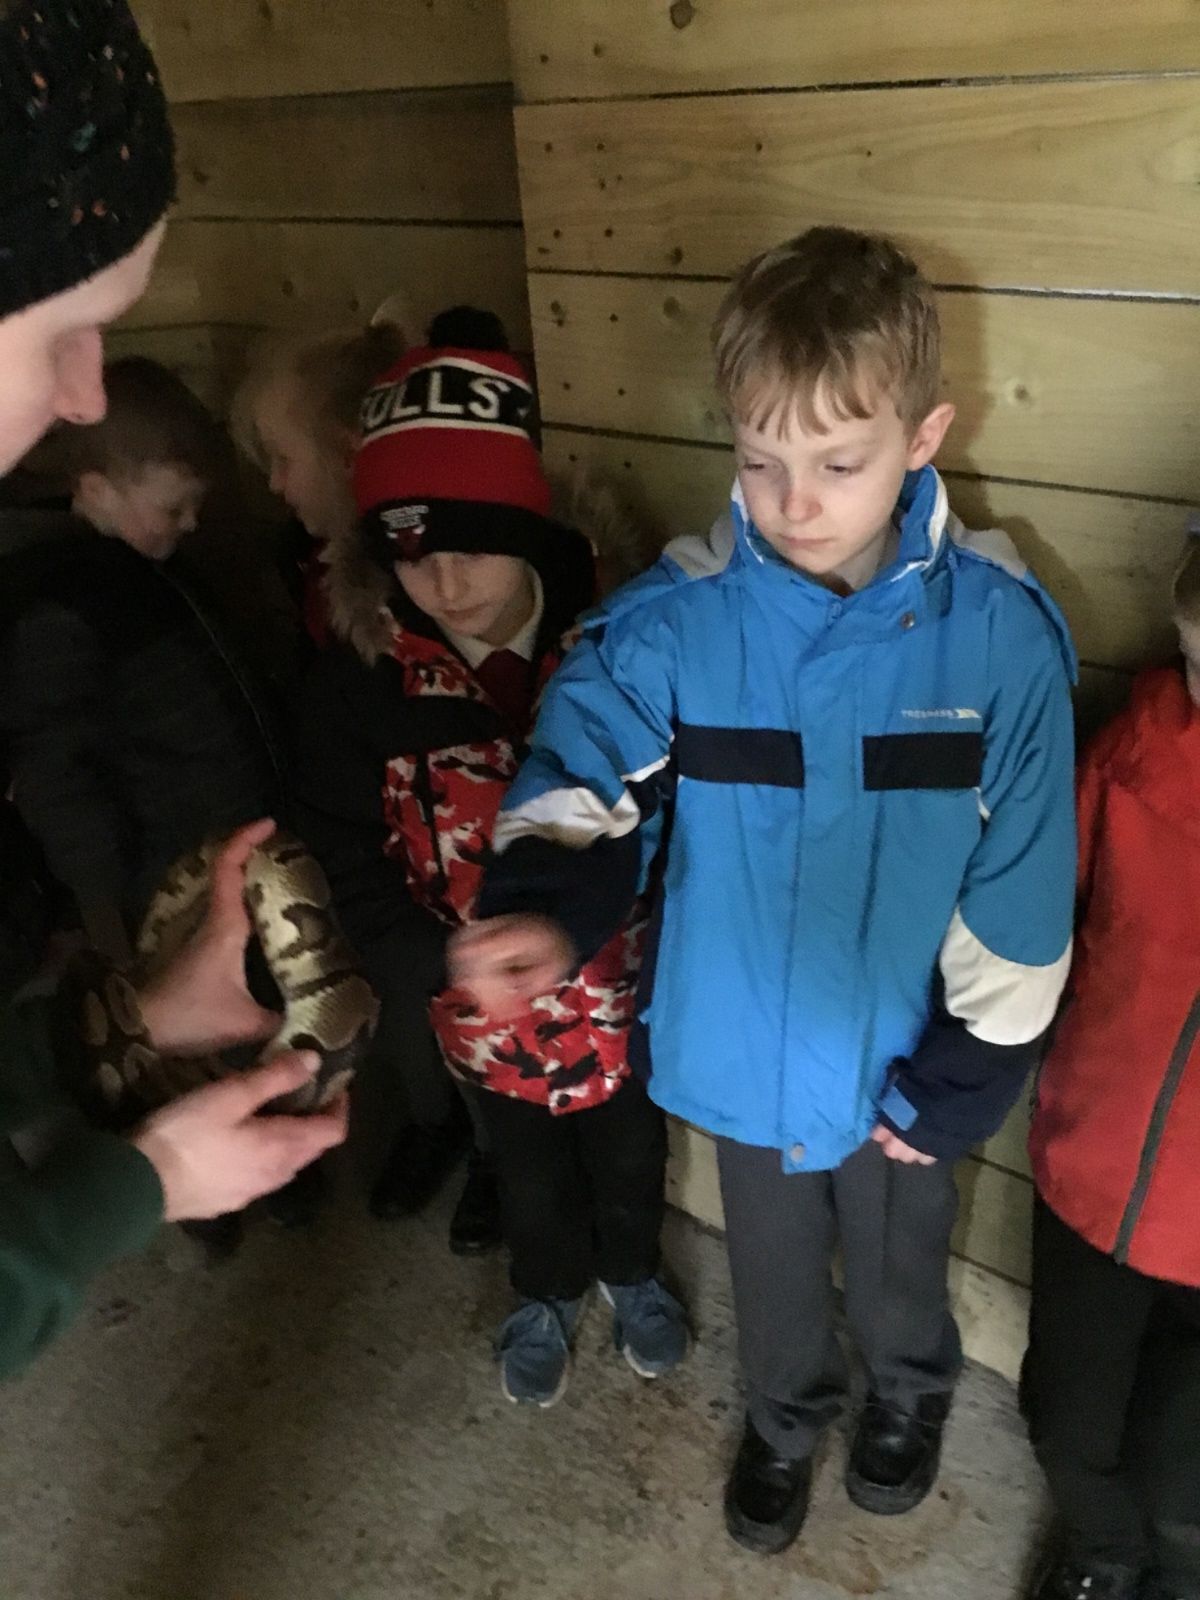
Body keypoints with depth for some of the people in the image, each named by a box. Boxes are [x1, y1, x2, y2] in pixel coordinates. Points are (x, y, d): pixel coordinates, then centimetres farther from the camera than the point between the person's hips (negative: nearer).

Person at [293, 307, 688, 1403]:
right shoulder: (368, 684, -18)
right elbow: (351, 869, -11)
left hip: (622, 992, 0)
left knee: (631, 1157, 27)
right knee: (528, 1176, 27)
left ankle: (632, 1274, 59)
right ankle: (548, 1295, 58)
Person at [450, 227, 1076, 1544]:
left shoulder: (1000, 633, -19)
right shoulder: (679, 618, -18)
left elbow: (1017, 894, -13)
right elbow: (582, 774, -19)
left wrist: (959, 1082, -7)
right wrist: (541, 905, -41)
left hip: (902, 1061, 0)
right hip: (744, 1051, 1)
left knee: (899, 1266, 28)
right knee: (772, 1273, 27)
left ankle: (909, 1395, 63)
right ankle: (785, 1417, 60)